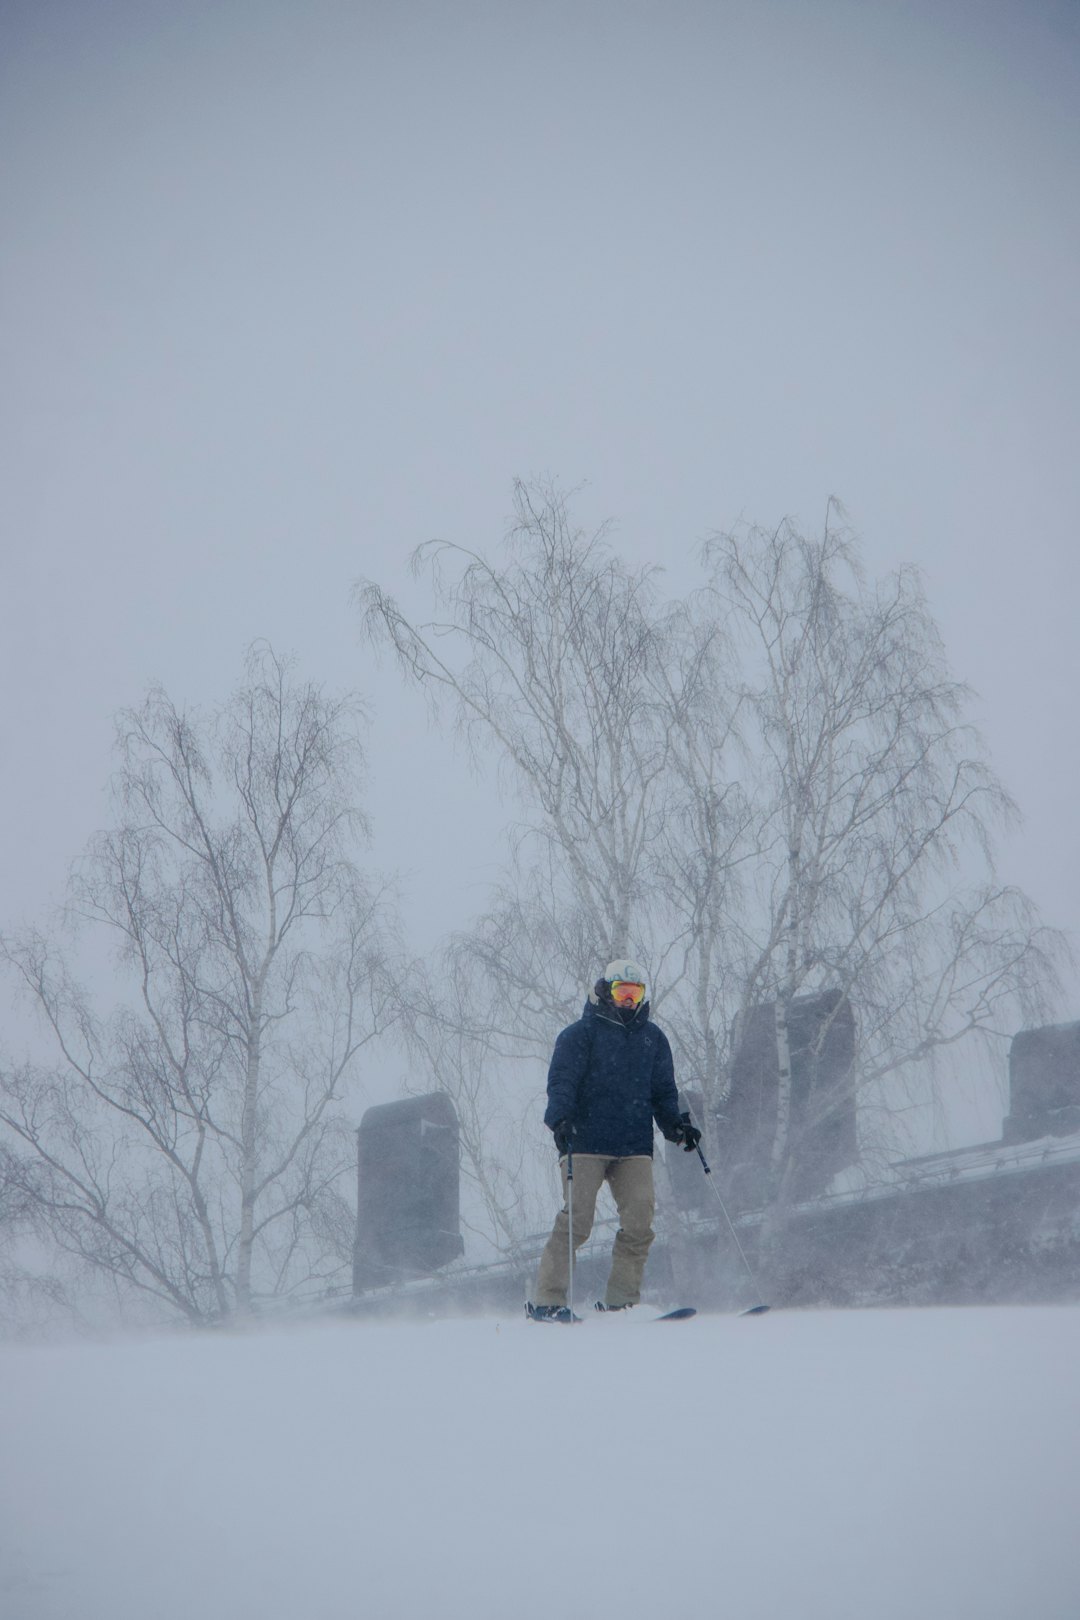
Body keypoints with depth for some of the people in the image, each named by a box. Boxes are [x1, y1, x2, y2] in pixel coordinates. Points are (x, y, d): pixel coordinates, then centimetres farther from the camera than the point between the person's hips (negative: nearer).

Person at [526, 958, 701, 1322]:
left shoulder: (653, 1038, 18)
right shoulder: (581, 1033, 3)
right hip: (586, 1143, -5)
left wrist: (677, 1124, 7)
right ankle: (547, 1301, -7)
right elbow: (561, 1081, -5)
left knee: (639, 1221, -6)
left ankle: (621, 1300, 3)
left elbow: (663, 1090, 23)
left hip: (635, 1145, 5)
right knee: (576, 1219, -11)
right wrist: (560, 1118, -22)